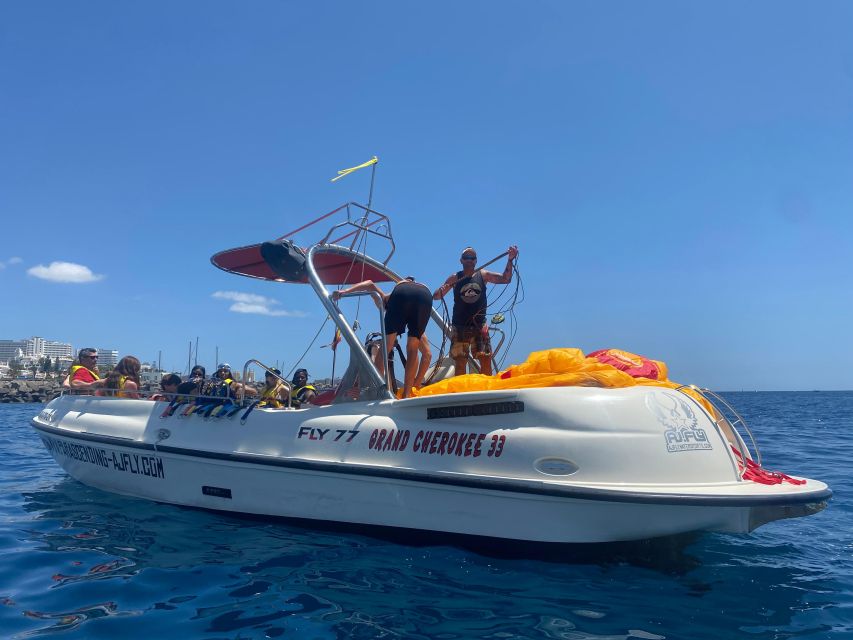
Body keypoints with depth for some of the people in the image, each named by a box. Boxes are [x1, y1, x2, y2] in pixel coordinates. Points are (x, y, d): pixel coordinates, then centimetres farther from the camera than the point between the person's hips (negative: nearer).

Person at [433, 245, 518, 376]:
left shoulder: (483, 275, 5)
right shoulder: (455, 278, 2)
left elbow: (505, 279, -6)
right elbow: (435, 296, 1)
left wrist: (510, 260, -21)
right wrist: (440, 291, -23)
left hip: (479, 326, 1)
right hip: (459, 327, -1)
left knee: (486, 361, -4)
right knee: (460, 364, 1)